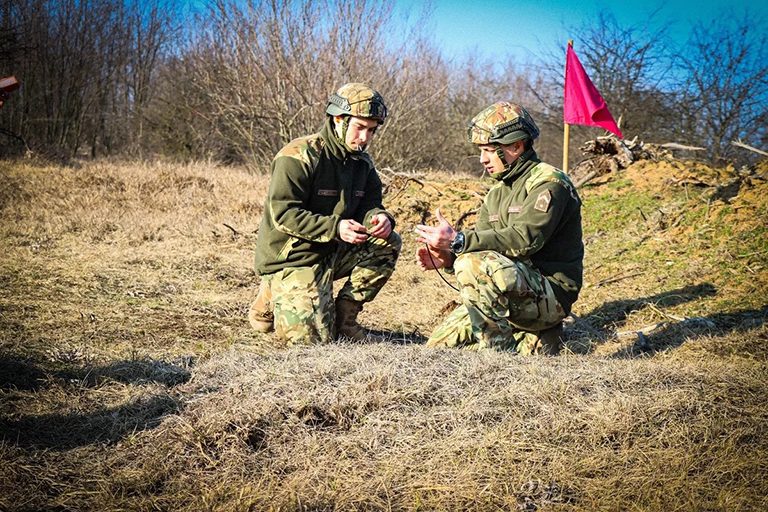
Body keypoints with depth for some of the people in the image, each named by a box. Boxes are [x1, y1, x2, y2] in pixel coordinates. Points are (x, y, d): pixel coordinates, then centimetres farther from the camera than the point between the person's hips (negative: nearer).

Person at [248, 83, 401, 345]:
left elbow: (369, 204, 7)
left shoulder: (362, 162, 6)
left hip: (332, 254, 7)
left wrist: (380, 218, -20)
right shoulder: (299, 156, -18)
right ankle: (273, 301, 14)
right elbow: (283, 214, -23)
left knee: (389, 243, -8)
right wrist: (335, 228, -35)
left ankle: (344, 316, 1)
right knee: (315, 338, -17)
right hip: (291, 259, -7)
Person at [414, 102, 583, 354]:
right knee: (438, 347, 6)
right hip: (515, 290, 9)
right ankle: (533, 338, 12)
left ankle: (502, 352, -19)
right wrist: (448, 258, -12)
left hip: (552, 294, -9)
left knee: (474, 264, -32)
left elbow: (524, 239, -26)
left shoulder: (549, 182, -12)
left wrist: (458, 241, -31)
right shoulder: (497, 193, 16)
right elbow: (483, 247, 10)